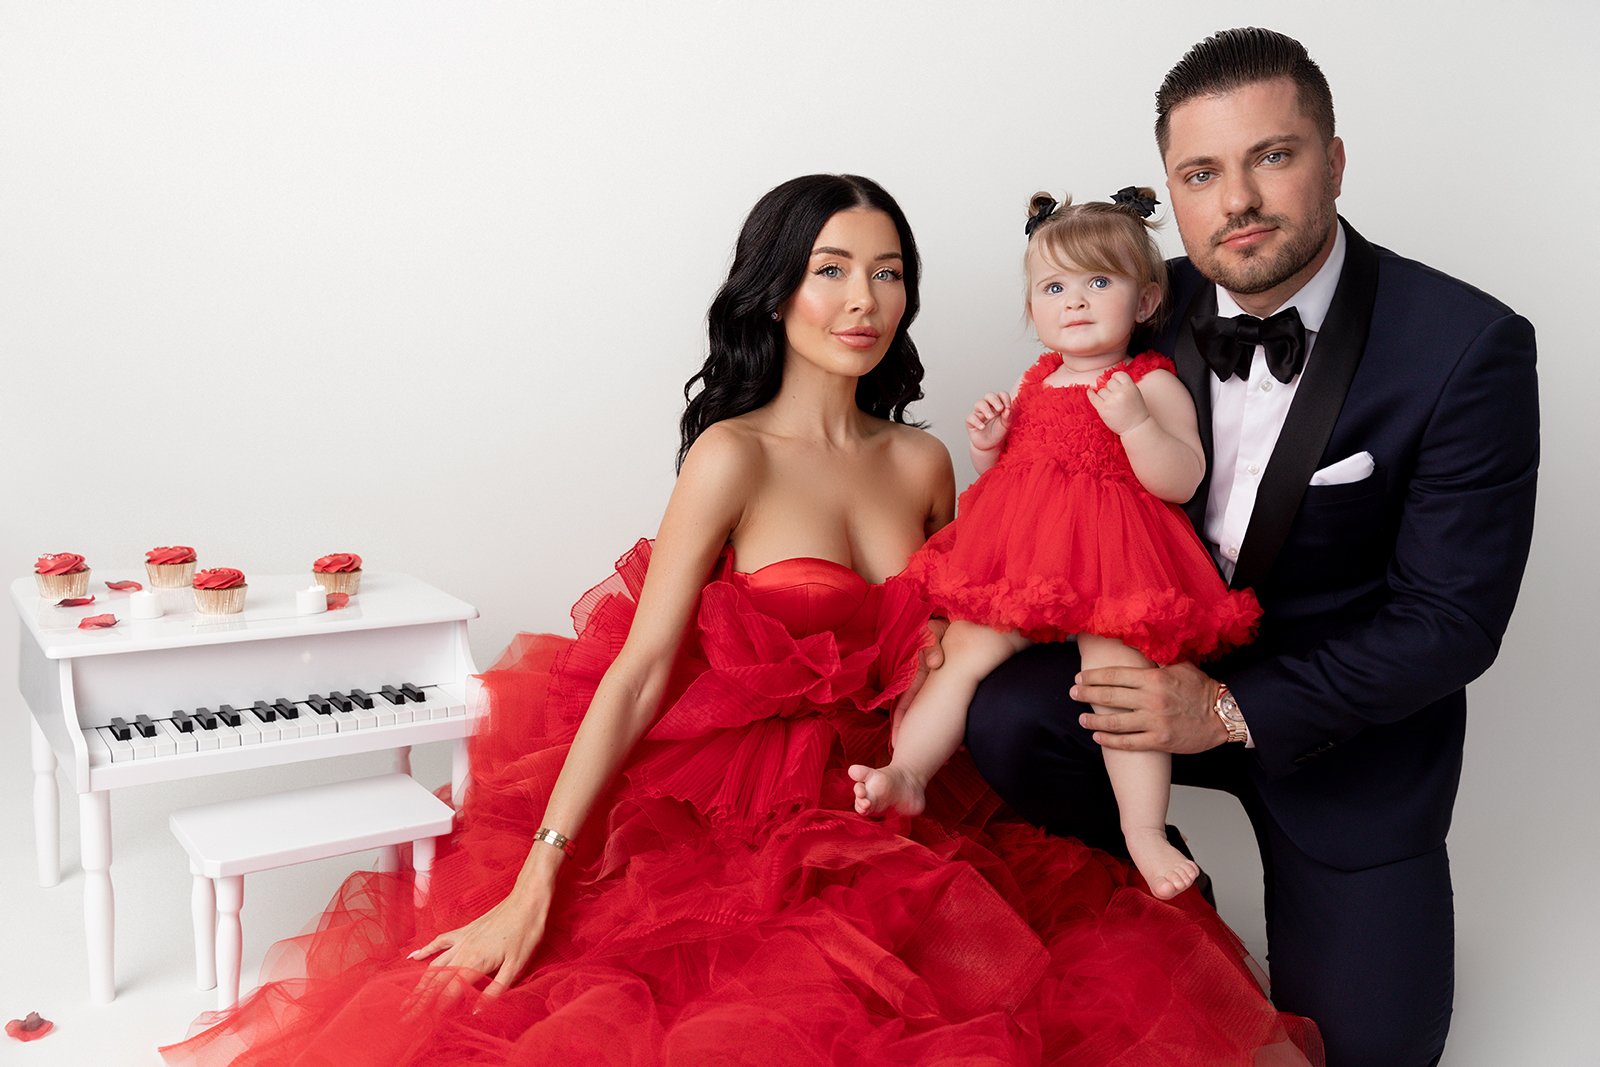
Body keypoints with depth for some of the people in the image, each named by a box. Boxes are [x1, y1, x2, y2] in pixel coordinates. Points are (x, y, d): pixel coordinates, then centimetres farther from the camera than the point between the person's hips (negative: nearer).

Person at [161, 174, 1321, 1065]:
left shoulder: (924, 463, 7)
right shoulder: (734, 455, -9)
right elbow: (637, 672, -13)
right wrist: (535, 879, -17)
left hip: (897, 828, 5)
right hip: (734, 831, -5)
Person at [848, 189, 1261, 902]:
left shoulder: (1152, 385, 1)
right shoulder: (1034, 386, 18)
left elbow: (1182, 482, -9)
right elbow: (1003, 478, 26)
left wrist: (1134, 422, -23)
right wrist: (988, 446, 4)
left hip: (1108, 564, -5)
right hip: (1012, 561, 6)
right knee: (963, 653, -6)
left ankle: (1144, 831, -10)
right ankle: (905, 772, -4)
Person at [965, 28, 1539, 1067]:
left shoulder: (1469, 347, -19)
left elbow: (1453, 619, -18)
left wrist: (1237, 711, -23)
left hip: (1351, 713, -2)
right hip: (1172, 661, 3)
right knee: (1004, 716, -24)